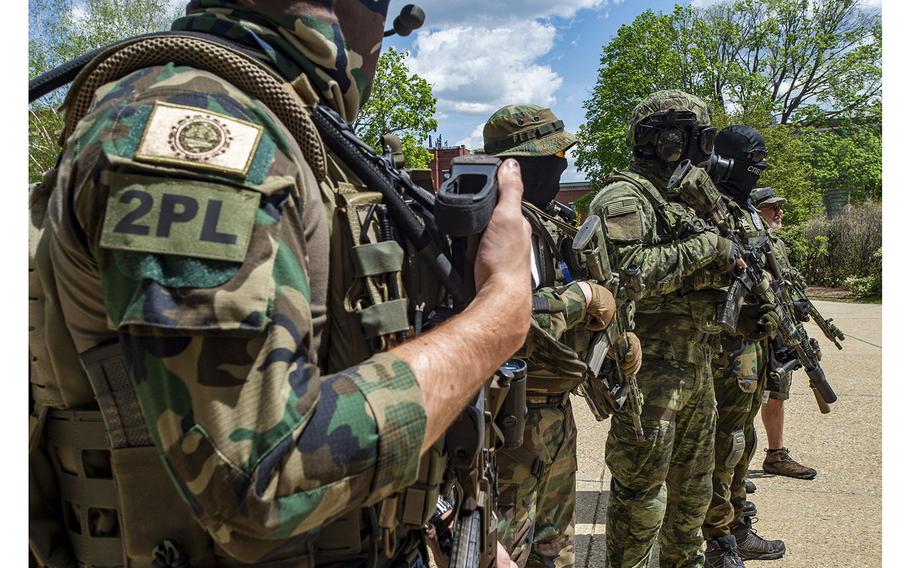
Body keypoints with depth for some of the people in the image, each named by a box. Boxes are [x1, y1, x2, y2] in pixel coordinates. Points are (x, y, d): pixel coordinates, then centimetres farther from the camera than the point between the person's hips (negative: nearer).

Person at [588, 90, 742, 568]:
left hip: (694, 362, 9)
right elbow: (630, 274, -28)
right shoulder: (624, 199, -13)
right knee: (641, 491, -1)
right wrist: (704, 247, -20)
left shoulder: (681, 199, 16)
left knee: (693, 481, 22)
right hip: (651, 365, -9)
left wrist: (717, 267, -2)